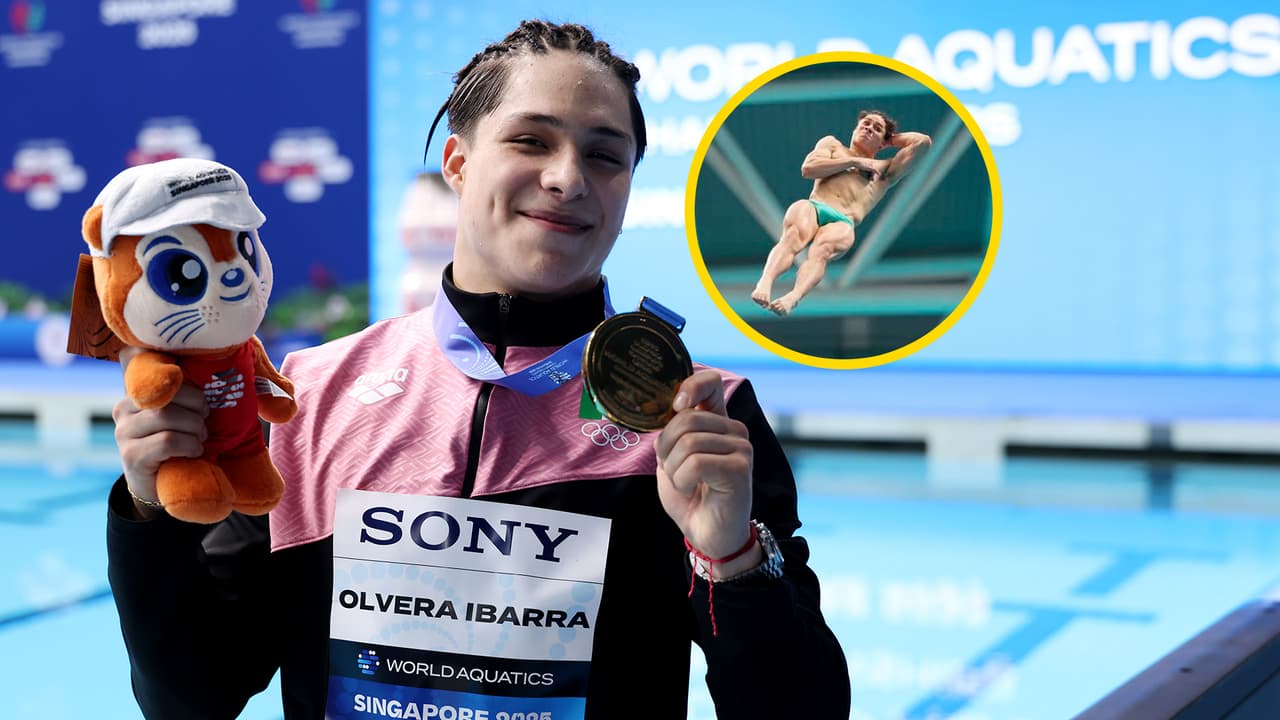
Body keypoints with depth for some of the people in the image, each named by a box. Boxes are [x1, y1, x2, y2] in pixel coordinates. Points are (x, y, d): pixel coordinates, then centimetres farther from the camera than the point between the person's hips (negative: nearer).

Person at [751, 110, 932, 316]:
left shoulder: (885, 170, 34)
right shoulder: (833, 144, 34)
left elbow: (924, 142, 28)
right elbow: (808, 168, 13)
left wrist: (889, 140, 38)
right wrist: (854, 162, 13)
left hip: (842, 222, -1)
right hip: (812, 207, 1)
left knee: (821, 250, -37)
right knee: (793, 236, -37)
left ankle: (793, 297, -65)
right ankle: (764, 283, -61)